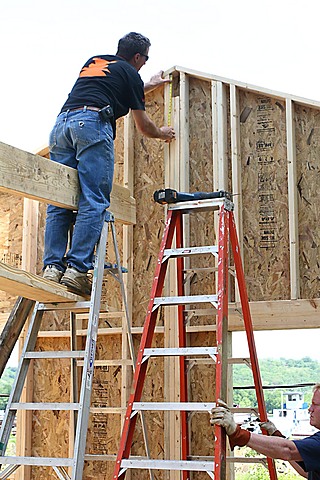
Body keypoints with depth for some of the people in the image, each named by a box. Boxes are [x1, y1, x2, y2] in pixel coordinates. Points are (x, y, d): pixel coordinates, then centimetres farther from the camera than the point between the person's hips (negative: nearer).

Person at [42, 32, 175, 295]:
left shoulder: (93, 62, 32)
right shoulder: (129, 73, 14)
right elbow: (144, 127, 20)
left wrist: (150, 85, 63)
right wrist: (163, 133, 41)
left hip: (61, 124, 7)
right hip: (92, 123, -7)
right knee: (94, 203, -10)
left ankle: (52, 267, -8)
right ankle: (77, 269, -19)